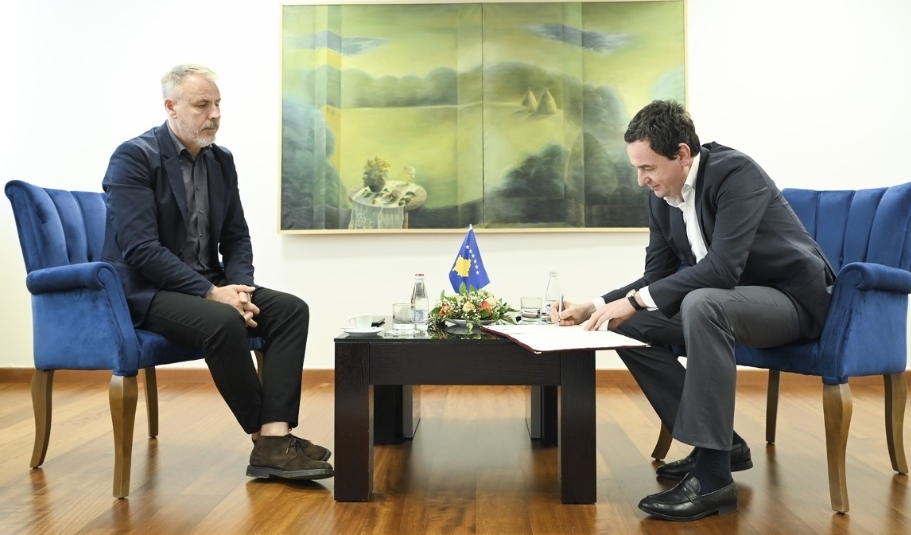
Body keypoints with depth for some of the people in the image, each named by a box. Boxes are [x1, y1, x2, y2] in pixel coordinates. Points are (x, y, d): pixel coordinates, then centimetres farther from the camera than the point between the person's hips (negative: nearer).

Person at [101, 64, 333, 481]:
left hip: (208, 287, 7)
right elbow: (141, 249, -21)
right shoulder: (133, 158, -12)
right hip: (146, 291, -7)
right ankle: (265, 436, -17)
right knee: (223, 321, -35)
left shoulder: (222, 161, 9)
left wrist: (239, 287, -10)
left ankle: (275, 438, -23)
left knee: (291, 309, -15)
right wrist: (212, 293, -25)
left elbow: (236, 237, 11)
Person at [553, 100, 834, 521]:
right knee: (630, 328, -7)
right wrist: (596, 307, -10)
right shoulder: (661, 197, 0)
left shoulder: (735, 172, -23)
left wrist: (636, 299, -32)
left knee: (701, 303, -37)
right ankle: (720, 442, 3)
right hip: (725, 301, 8)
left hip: (793, 295, -8)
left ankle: (712, 476, -31)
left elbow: (723, 267, -32)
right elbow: (657, 276, 4)